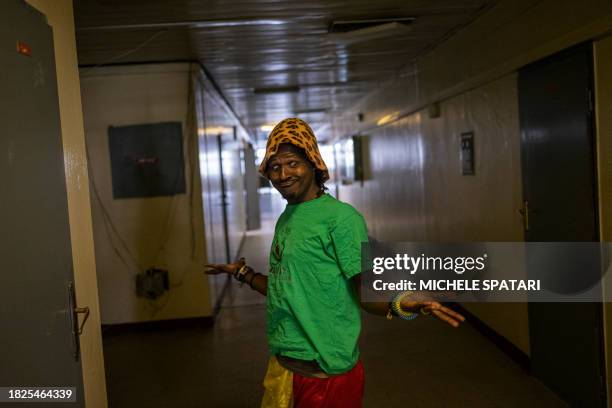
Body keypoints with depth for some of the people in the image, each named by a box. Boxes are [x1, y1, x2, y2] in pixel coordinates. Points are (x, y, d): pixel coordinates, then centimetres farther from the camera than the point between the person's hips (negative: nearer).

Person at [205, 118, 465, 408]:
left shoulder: (340, 217, -16)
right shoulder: (284, 220, 9)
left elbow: (365, 292, -17)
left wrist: (400, 304, -36)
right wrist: (242, 273, 25)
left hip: (324, 370, -8)